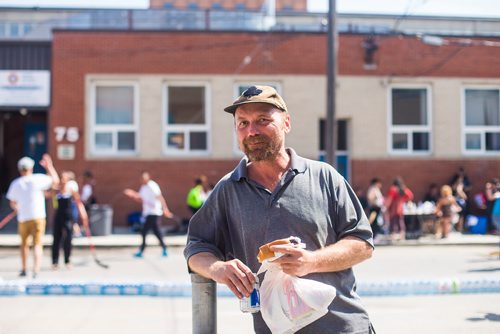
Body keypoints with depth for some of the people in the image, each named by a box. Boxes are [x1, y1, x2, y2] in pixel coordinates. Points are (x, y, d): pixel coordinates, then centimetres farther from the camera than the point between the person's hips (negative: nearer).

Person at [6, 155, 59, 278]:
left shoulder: (15, 184, 2)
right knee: (37, 244, -4)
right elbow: (55, 181, 4)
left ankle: (24, 269, 27)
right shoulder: (38, 179, -7)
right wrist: (49, 166, 12)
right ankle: (36, 270, -18)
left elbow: (12, 204, 8)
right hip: (38, 217, -2)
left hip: (23, 218, 3)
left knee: (24, 244, 20)